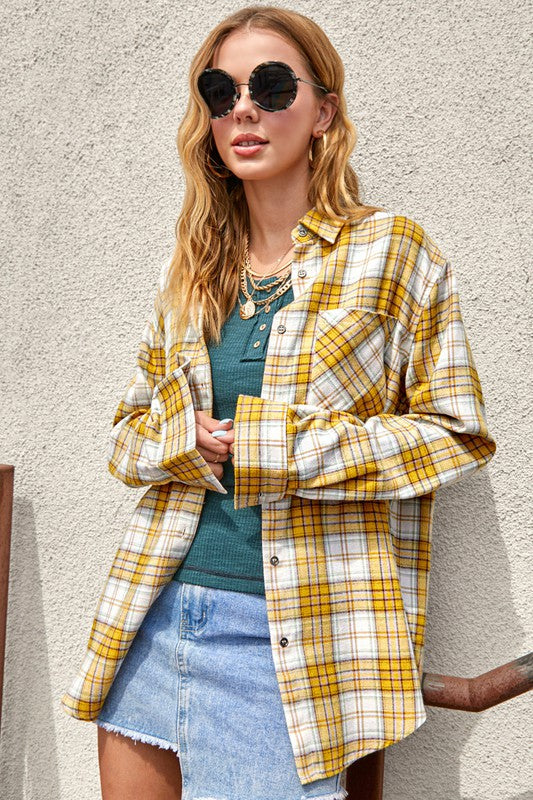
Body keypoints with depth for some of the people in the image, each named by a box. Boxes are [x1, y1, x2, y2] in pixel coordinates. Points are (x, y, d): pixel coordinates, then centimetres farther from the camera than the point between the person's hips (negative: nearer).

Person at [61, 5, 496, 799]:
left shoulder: (393, 251, -2)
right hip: (156, 613, 5)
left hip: (287, 637, -4)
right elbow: (129, 428, 15)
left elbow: (456, 431, -6)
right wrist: (184, 440, -9)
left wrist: (273, 447, -14)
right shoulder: (191, 267, 10)